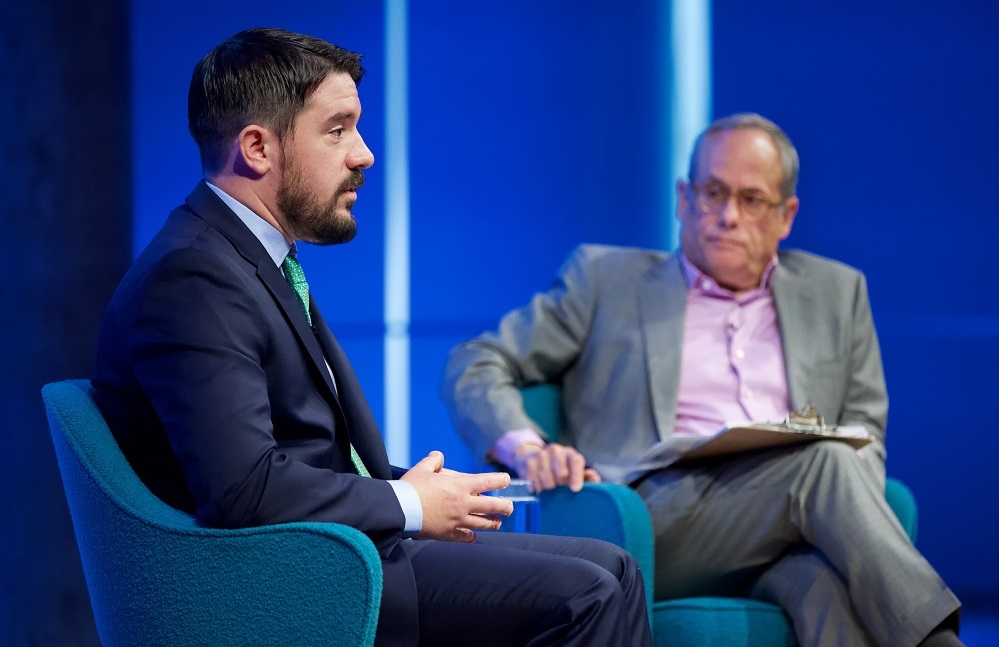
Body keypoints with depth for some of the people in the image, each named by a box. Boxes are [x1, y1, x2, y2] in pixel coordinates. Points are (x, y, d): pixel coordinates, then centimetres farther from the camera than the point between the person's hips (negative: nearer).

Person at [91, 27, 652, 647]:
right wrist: (407, 504, -14)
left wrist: (414, 487, 2)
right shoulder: (193, 276, -18)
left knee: (610, 570, 6)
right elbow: (242, 489, -28)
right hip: (276, 589, -10)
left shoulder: (250, 260, 15)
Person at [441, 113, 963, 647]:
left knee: (829, 578, -38)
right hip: (654, 518, -2)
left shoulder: (835, 292, 27)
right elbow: (474, 368, 14)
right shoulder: (607, 278, 19)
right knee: (824, 461, -32)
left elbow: (864, 430, 24)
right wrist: (527, 449, -8)